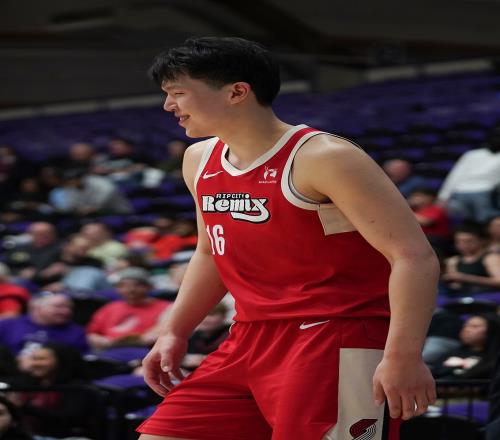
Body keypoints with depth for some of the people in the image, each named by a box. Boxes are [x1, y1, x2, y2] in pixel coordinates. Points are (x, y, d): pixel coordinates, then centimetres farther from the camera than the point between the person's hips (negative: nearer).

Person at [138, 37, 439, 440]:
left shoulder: (324, 158, -15)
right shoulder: (199, 161, 10)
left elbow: (414, 257, -20)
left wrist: (403, 357, -30)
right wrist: (175, 332, 20)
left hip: (338, 342, -8)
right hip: (251, 342, 8)